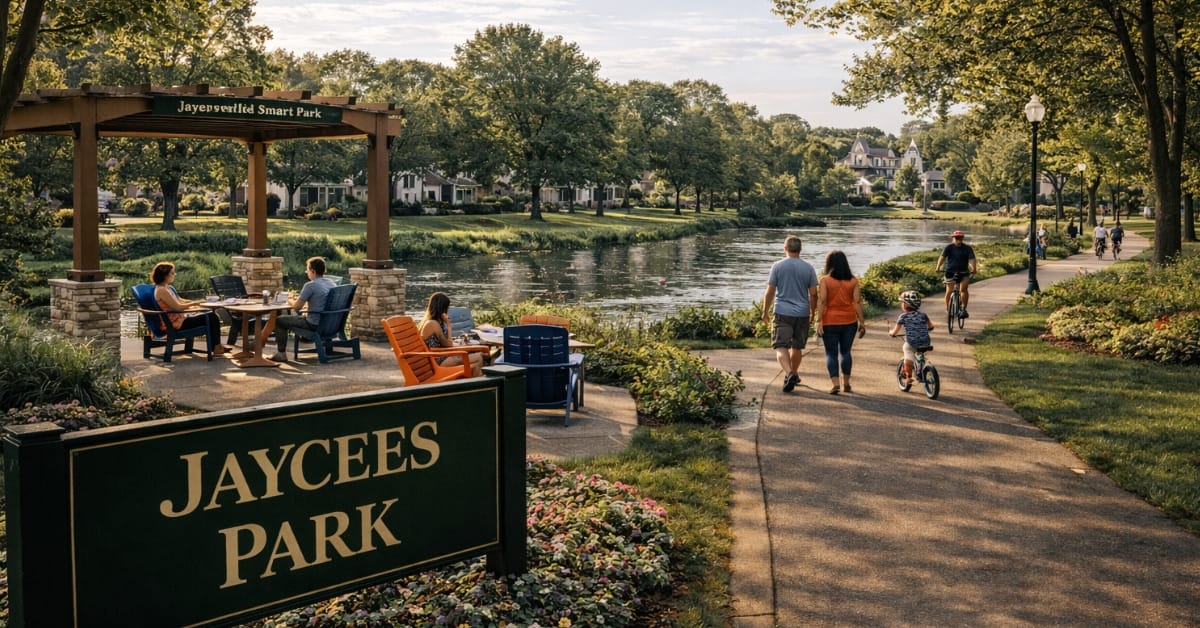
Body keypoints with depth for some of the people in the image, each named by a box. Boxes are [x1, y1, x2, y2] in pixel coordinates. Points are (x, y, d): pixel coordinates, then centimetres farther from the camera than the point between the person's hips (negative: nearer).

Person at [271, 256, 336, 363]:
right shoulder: (331, 282, 5)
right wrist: (300, 299, 17)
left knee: (279, 321, 9)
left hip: (315, 324, -8)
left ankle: (281, 354, 12)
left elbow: (297, 307, -12)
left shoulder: (310, 285, -18)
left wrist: (290, 301, 10)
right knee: (303, 314, 36)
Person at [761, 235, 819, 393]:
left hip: (782, 313, -3)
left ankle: (789, 374, -24)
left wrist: (765, 312, 8)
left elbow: (770, 292, -3)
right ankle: (793, 374, 32)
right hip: (802, 314, 3)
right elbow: (813, 294, 3)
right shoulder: (809, 268, 1)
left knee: (781, 347, -4)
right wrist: (812, 313, 16)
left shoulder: (777, 266, -4)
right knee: (797, 347, 17)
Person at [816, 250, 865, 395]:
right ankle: (846, 383, 18)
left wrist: (819, 321, -12)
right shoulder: (853, 281, 1)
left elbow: (821, 302, -12)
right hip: (849, 322, 3)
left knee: (831, 353, 3)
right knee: (846, 352, 15)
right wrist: (862, 322, 3)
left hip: (830, 322, -3)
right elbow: (857, 302, -1)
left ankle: (834, 383, -10)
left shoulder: (824, 280, -6)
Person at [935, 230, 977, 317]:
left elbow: (972, 259, -16)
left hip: (963, 272, 0)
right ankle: (947, 309, 12)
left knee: (963, 289, -20)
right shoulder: (949, 247, -5)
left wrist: (974, 269, -34)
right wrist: (938, 267, -34)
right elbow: (942, 257, -18)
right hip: (950, 271, 0)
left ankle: (964, 309, -11)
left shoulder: (967, 248, -3)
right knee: (949, 291, -6)